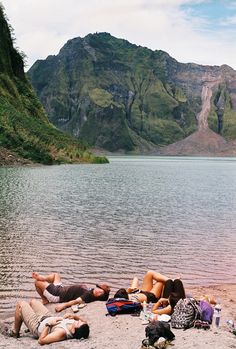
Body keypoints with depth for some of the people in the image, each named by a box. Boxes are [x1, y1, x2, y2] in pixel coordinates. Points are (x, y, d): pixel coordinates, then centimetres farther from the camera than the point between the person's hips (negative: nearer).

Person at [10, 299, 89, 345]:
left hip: (37, 326, -6)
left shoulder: (62, 332, -47)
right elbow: (84, 323, -3)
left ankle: (15, 332, 31)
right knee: (33, 301, 27)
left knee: (21, 304, 10)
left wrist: (48, 324, -38)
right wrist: (74, 316, -20)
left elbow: (41, 340, -43)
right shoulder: (77, 326, -28)